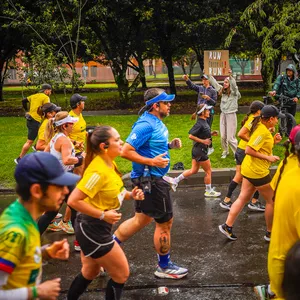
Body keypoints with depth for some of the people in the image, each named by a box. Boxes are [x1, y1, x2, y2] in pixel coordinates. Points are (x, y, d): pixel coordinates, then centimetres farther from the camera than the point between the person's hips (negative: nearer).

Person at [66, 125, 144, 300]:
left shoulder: (109, 164, 2)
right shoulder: (98, 170, -26)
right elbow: (73, 201, -29)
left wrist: (130, 195, 0)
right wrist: (103, 215, -24)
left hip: (94, 228, 9)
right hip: (93, 229, -9)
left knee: (90, 273, 24)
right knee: (122, 274, 5)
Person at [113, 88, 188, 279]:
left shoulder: (157, 122, 9)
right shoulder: (146, 125, -21)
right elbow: (126, 151, -25)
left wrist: (169, 145, 5)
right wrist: (152, 162, -27)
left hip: (150, 179, 10)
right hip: (150, 179, -10)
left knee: (142, 219, 20)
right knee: (165, 222, 4)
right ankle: (164, 267, 21)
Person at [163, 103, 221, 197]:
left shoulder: (203, 122, 7)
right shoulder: (200, 124, -21)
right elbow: (191, 136, -26)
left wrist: (211, 134, 6)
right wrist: (203, 141, -23)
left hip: (197, 150, 9)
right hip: (200, 151, -9)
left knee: (194, 170, 17)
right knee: (208, 171, 6)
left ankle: (175, 180, 19)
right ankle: (208, 191, 21)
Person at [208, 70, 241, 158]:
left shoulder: (234, 92, -11)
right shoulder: (223, 91, 6)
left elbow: (234, 84, -31)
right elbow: (214, 83, 12)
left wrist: (230, 76, -47)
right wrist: (208, 75, 6)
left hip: (231, 115, -6)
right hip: (223, 114, 6)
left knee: (230, 138, -4)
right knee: (223, 136, 12)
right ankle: (225, 151, 31)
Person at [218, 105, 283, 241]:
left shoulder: (261, 127, 9)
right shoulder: (262, 131, -21)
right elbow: (249, 150, -26)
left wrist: (273, 141, 4)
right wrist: (268, 158, -21)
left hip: (249, 169, 10)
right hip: (257, 172, -10)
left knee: (243, 198, 13)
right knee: (272, 200, 6)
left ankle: (227, 226, 14)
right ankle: (270, 233, 18)